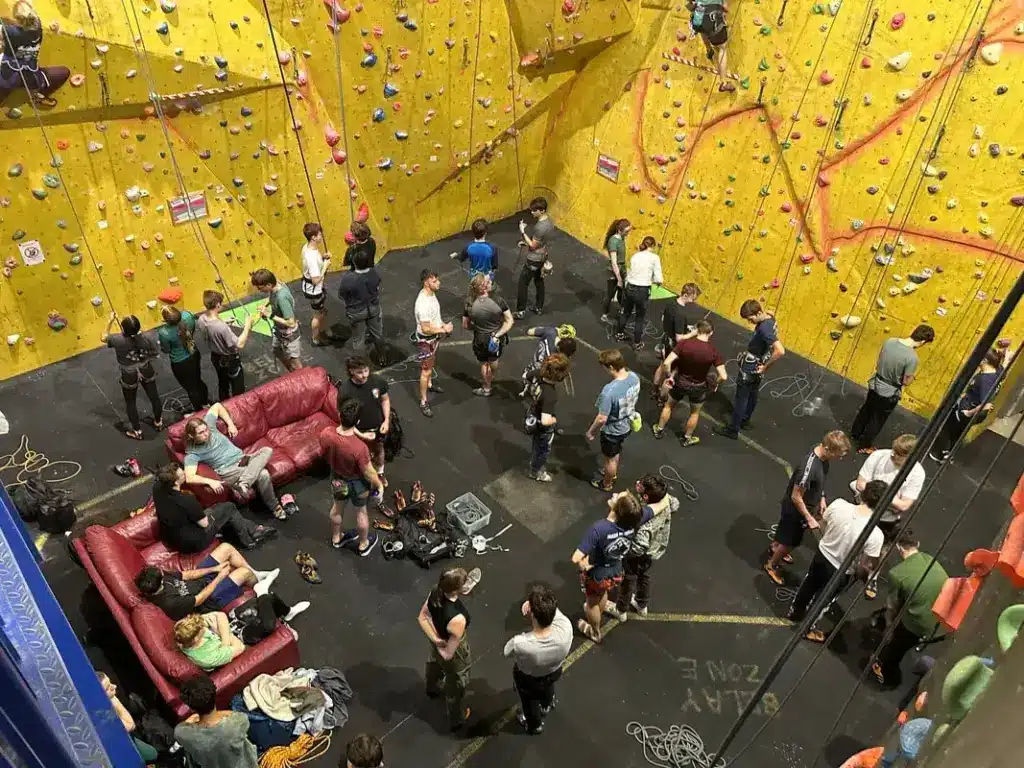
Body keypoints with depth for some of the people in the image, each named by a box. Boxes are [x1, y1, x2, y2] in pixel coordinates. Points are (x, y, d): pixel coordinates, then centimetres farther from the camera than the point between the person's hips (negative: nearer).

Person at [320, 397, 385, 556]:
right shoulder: (359, 448, -42)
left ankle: (336, 538, 58)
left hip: (336, 477, 4)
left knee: (338, 506, 31)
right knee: (361, 512, 24)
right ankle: (363, 545, 49)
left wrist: (361, 435, 2)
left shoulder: (325, 434, -28)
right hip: (357, 482, -4)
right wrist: (379, 485, -6)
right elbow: (369, 473, -25)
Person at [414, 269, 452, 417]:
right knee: (426, 371, 4)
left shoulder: (431, 293, -7)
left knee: (431, 364, 30)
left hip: (434, 337, 9)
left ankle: (429, 384, 55)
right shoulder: (423, 304, -37)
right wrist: (443, 329, -21)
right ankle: (423, 402, 17)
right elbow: (426, 329, -31)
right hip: (426, 340, -9)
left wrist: (442, 324, 0)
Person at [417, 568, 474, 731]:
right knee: (455, 686, 25)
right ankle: (456, 719, 54)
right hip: (455, 652, -6)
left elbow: (422, 617, -12)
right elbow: (448, 654, -32)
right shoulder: (457, 619, -45)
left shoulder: (435, 592, -27)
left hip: (438, 645, 6)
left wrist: (435, 638, -19)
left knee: (435, 663, 39)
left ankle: (433, 688, 73)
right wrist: (440, 648, -12)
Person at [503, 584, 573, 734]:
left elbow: (507, 652, -21)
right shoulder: (566, 628, -40)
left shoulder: (520, 644, -47)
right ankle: (546, 705, 72)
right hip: (554, 672, 3)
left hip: (528, 679, -3)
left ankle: (534, 725, 65)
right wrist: (537, 605, -37)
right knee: (548, 687, 40)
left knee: (529, 700, 34)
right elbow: (553, 610, -17)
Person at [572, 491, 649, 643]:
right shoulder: (634, 518, -29)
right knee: (602, 595, 37)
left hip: (596, 575, -4)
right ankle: (596, 616, 68)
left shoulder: (599, 528, -43)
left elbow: (576, 559, -43)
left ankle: (595, 632, 57)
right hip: (616, 573, 5)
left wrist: (584, 567, -22)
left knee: (592, 602, 29)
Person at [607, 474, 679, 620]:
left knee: (628, 580, 22)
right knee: (644, 575, 32)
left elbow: (638, 548, -39)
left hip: (639, 555, -7)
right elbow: (675, 505, -1)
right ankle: (642, 605, 57)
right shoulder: (665, 500, -25)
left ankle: (621, 610, 48)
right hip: (657, 549, 7)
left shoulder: (644, 520, -45)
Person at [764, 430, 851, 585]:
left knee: (786, 533, 31)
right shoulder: (809, 468, -41)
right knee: (790, 542, 14)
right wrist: (809, 518, -20)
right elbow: (796, 497, -30)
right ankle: (771, 565, 38)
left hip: (807, 504, 8)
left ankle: (774, 548, 58)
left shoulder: (822, 454, -15)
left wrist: (821, 498, 9)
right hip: (794, 509, -8)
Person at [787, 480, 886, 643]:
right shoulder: (875, 534, -35)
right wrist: (860, 572, 2)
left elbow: (823, 523, -3)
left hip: (822, 554, 4)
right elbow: (864, 566, -22)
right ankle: (808, 629, 51)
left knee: (809, 584, 33)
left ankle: (794, 611, 58)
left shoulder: (838, 504, -25)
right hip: (840, 572, -3)